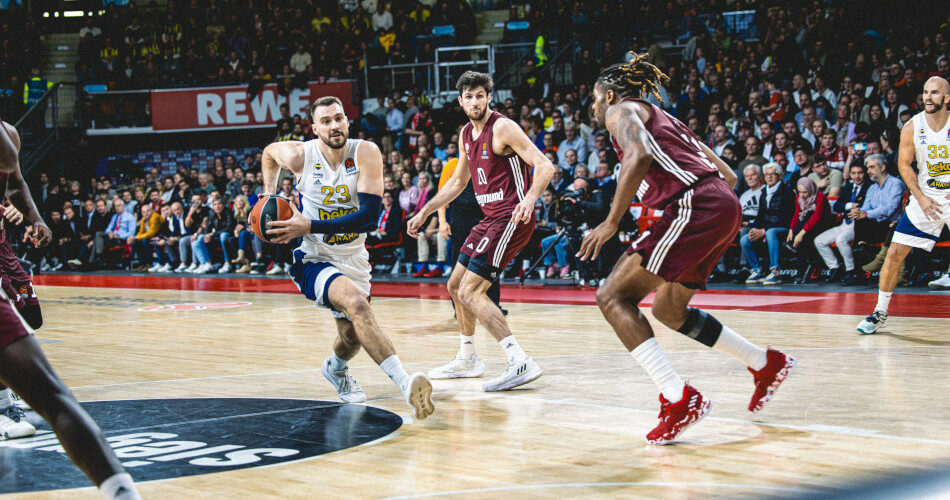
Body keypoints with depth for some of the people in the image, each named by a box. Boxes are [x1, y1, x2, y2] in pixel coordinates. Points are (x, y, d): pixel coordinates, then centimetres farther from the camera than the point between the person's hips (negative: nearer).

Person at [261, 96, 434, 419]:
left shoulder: (366, 154, -17)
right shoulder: (300, 156, -14)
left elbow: (370, 216, -25)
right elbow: (269, 153, 12)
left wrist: (309, 226, -29)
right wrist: (269, 197, 1)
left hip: (353, 258, 3)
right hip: (314, 259, -3)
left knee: (353, 337, 17)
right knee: (356, 302, -32)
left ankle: (335, 368, 55)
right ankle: (405, 385, -40)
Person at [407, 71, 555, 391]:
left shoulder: (503, 128, -14)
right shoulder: (466, 134, 13)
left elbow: (545, 166, -21)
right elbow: (457, 182, 26)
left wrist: (530, 197, -38)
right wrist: (424, 213, 23)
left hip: (511, 219, -9)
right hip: (490, 219, 9)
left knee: (470, 291, -18)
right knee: (455, 285, 18)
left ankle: (520, 362, -25)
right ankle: (467, 359, 34)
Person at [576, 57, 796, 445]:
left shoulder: (621, 110, 9)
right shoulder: (662, 119, 33)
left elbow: (640, 156, -16)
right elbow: (728, 175, 29)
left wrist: (611, 223, -15)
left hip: (695, 206, -9)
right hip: (725, 207, 9)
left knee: (613, 296, -8)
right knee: (669, 311, 24)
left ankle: (679, 399, -19)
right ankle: (766, 363, 30)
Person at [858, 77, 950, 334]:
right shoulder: (912, 128, -9)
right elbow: (904, 165, 1)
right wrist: (921, 198, -11)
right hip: (925, 199, 2)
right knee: (894, 255, -2)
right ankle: (880, 313, 13)